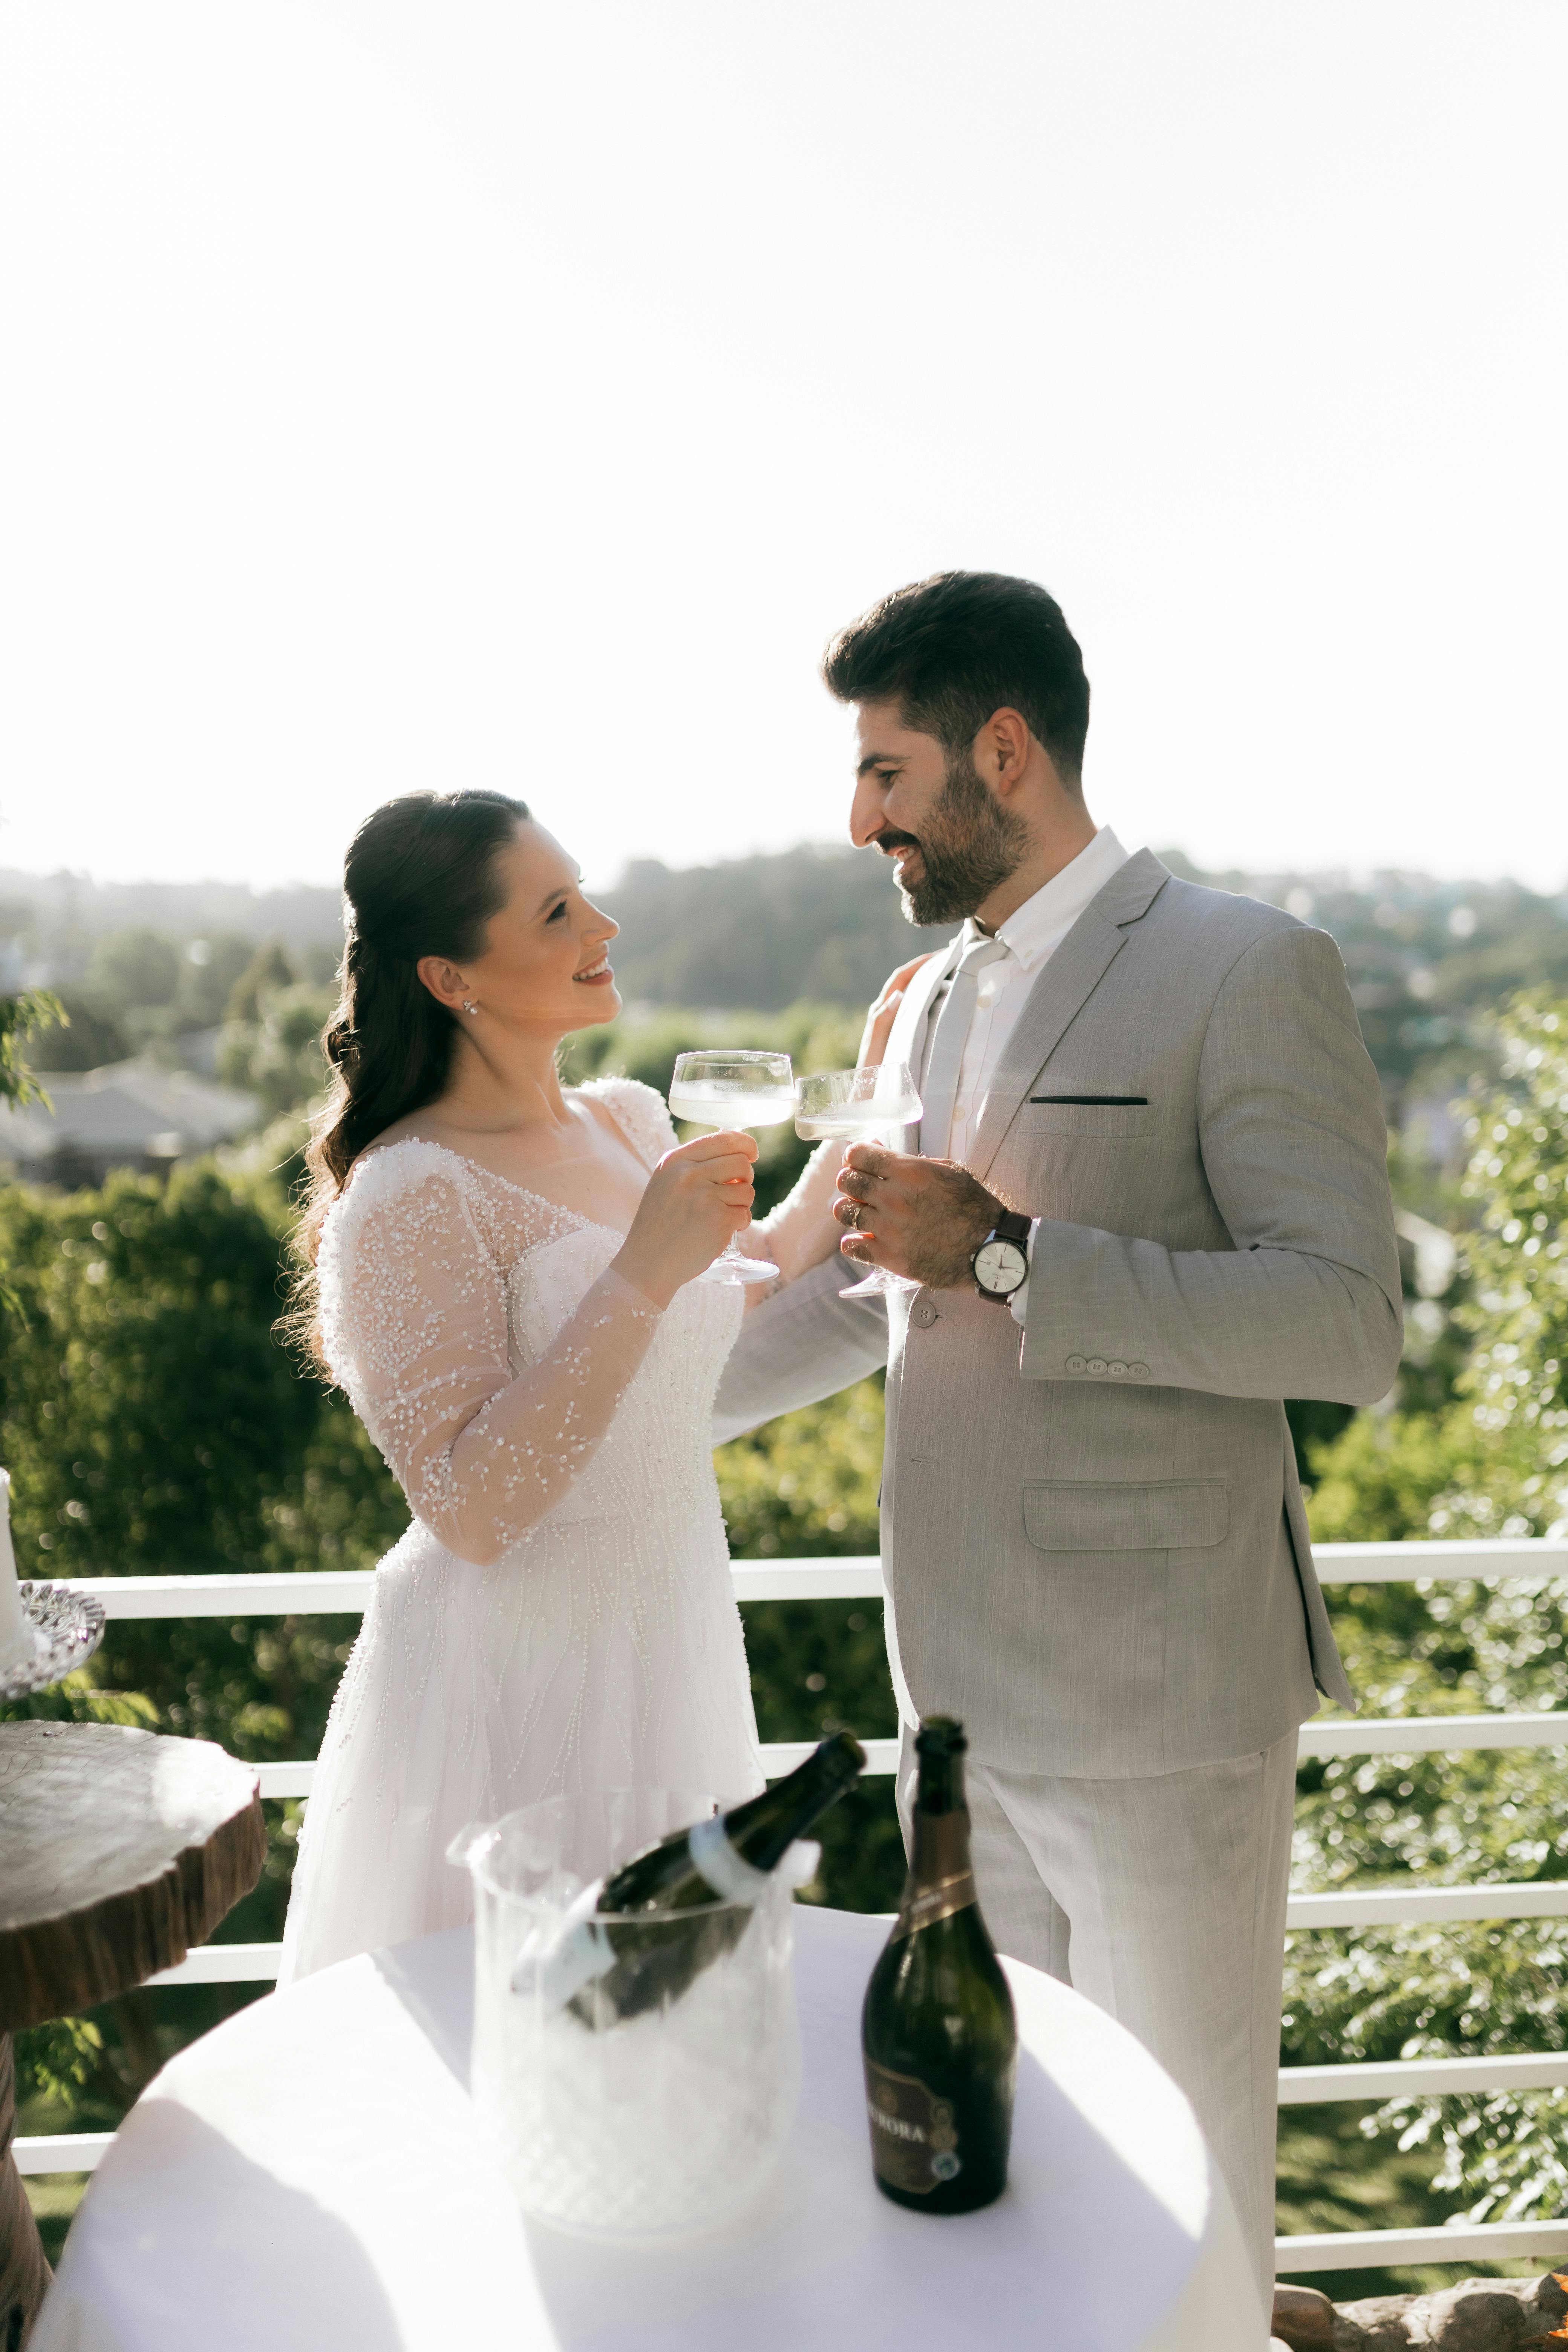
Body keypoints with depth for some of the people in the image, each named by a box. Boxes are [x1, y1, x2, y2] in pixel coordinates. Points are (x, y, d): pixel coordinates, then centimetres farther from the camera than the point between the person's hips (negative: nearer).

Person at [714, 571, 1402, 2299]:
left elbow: (1350, 1325, -18)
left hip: (1157, 1698, -7)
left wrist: (1008, 1252, -23)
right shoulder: (927, 1003, 13)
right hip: (963, 1688, 7)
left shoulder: (1246, 972, -11)